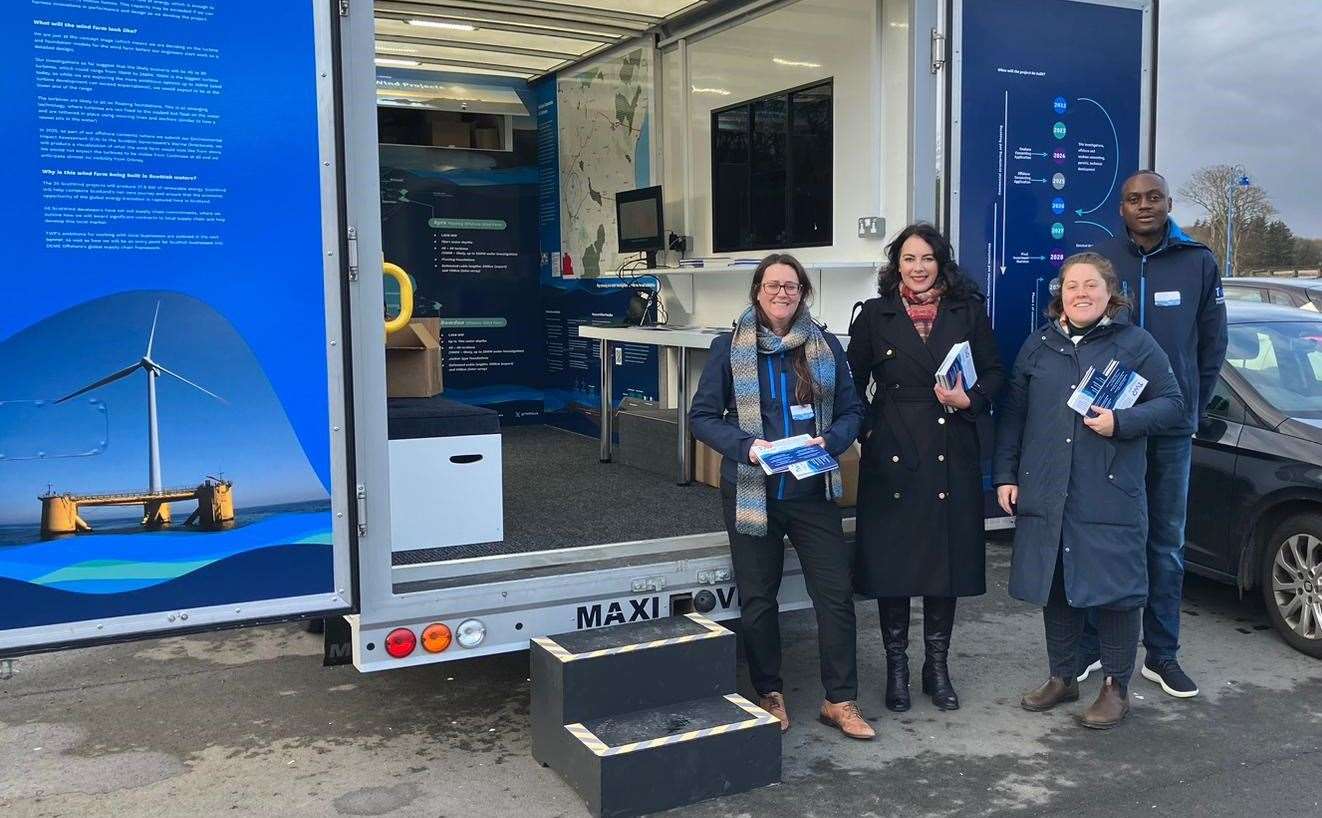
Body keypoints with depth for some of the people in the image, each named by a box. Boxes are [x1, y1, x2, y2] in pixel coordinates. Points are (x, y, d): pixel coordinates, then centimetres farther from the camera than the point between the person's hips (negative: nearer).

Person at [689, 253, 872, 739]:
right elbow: (702, 416, -2)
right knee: (758, 599, 10)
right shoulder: (729, 348, -2)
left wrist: (829, 440, -12)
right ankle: (769, 694, 27)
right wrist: (745, 445, -18)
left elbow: (852, 411, 8)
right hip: (752, 493, -1)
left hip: (813, 493, 2)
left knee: (836, 593, 1)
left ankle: (840, 700, 14)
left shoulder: (826, 347, 5)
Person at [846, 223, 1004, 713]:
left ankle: (937, 667, 21)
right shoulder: (875, 315, 5)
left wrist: (968, 400, -10)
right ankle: (896, 668, 17)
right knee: (891, 561, 2)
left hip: (951, 456, 1)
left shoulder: (967, 312, 8)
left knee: (947, 558, 6)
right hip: (891, 455, -1)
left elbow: (993, 372, 9)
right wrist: (867, 433, -5)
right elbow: (853, 383, 6)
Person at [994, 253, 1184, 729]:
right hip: (1045, 494, 4)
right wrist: (1005, 474, 7)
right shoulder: (1038, 345, 12)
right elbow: (1012, 413, 12)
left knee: (1115, 588, 1)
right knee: (1054, 586, 11)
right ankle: (1062, 677, 27)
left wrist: (1121, 422, -16)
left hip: (1111, 497, -3)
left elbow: (1172, 405, 0)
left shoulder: (1136, 344, 2)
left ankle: (1116, 688, 16)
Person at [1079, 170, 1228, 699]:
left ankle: (1161, 654, 19)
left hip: (1172, 428, 1)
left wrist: (1191, 408, 7)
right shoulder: (1099, 260, 0)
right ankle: (1086, 646, 16)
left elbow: (1212, 344, 10)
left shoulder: (1198, 263, 4)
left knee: (1166, 541, 8)